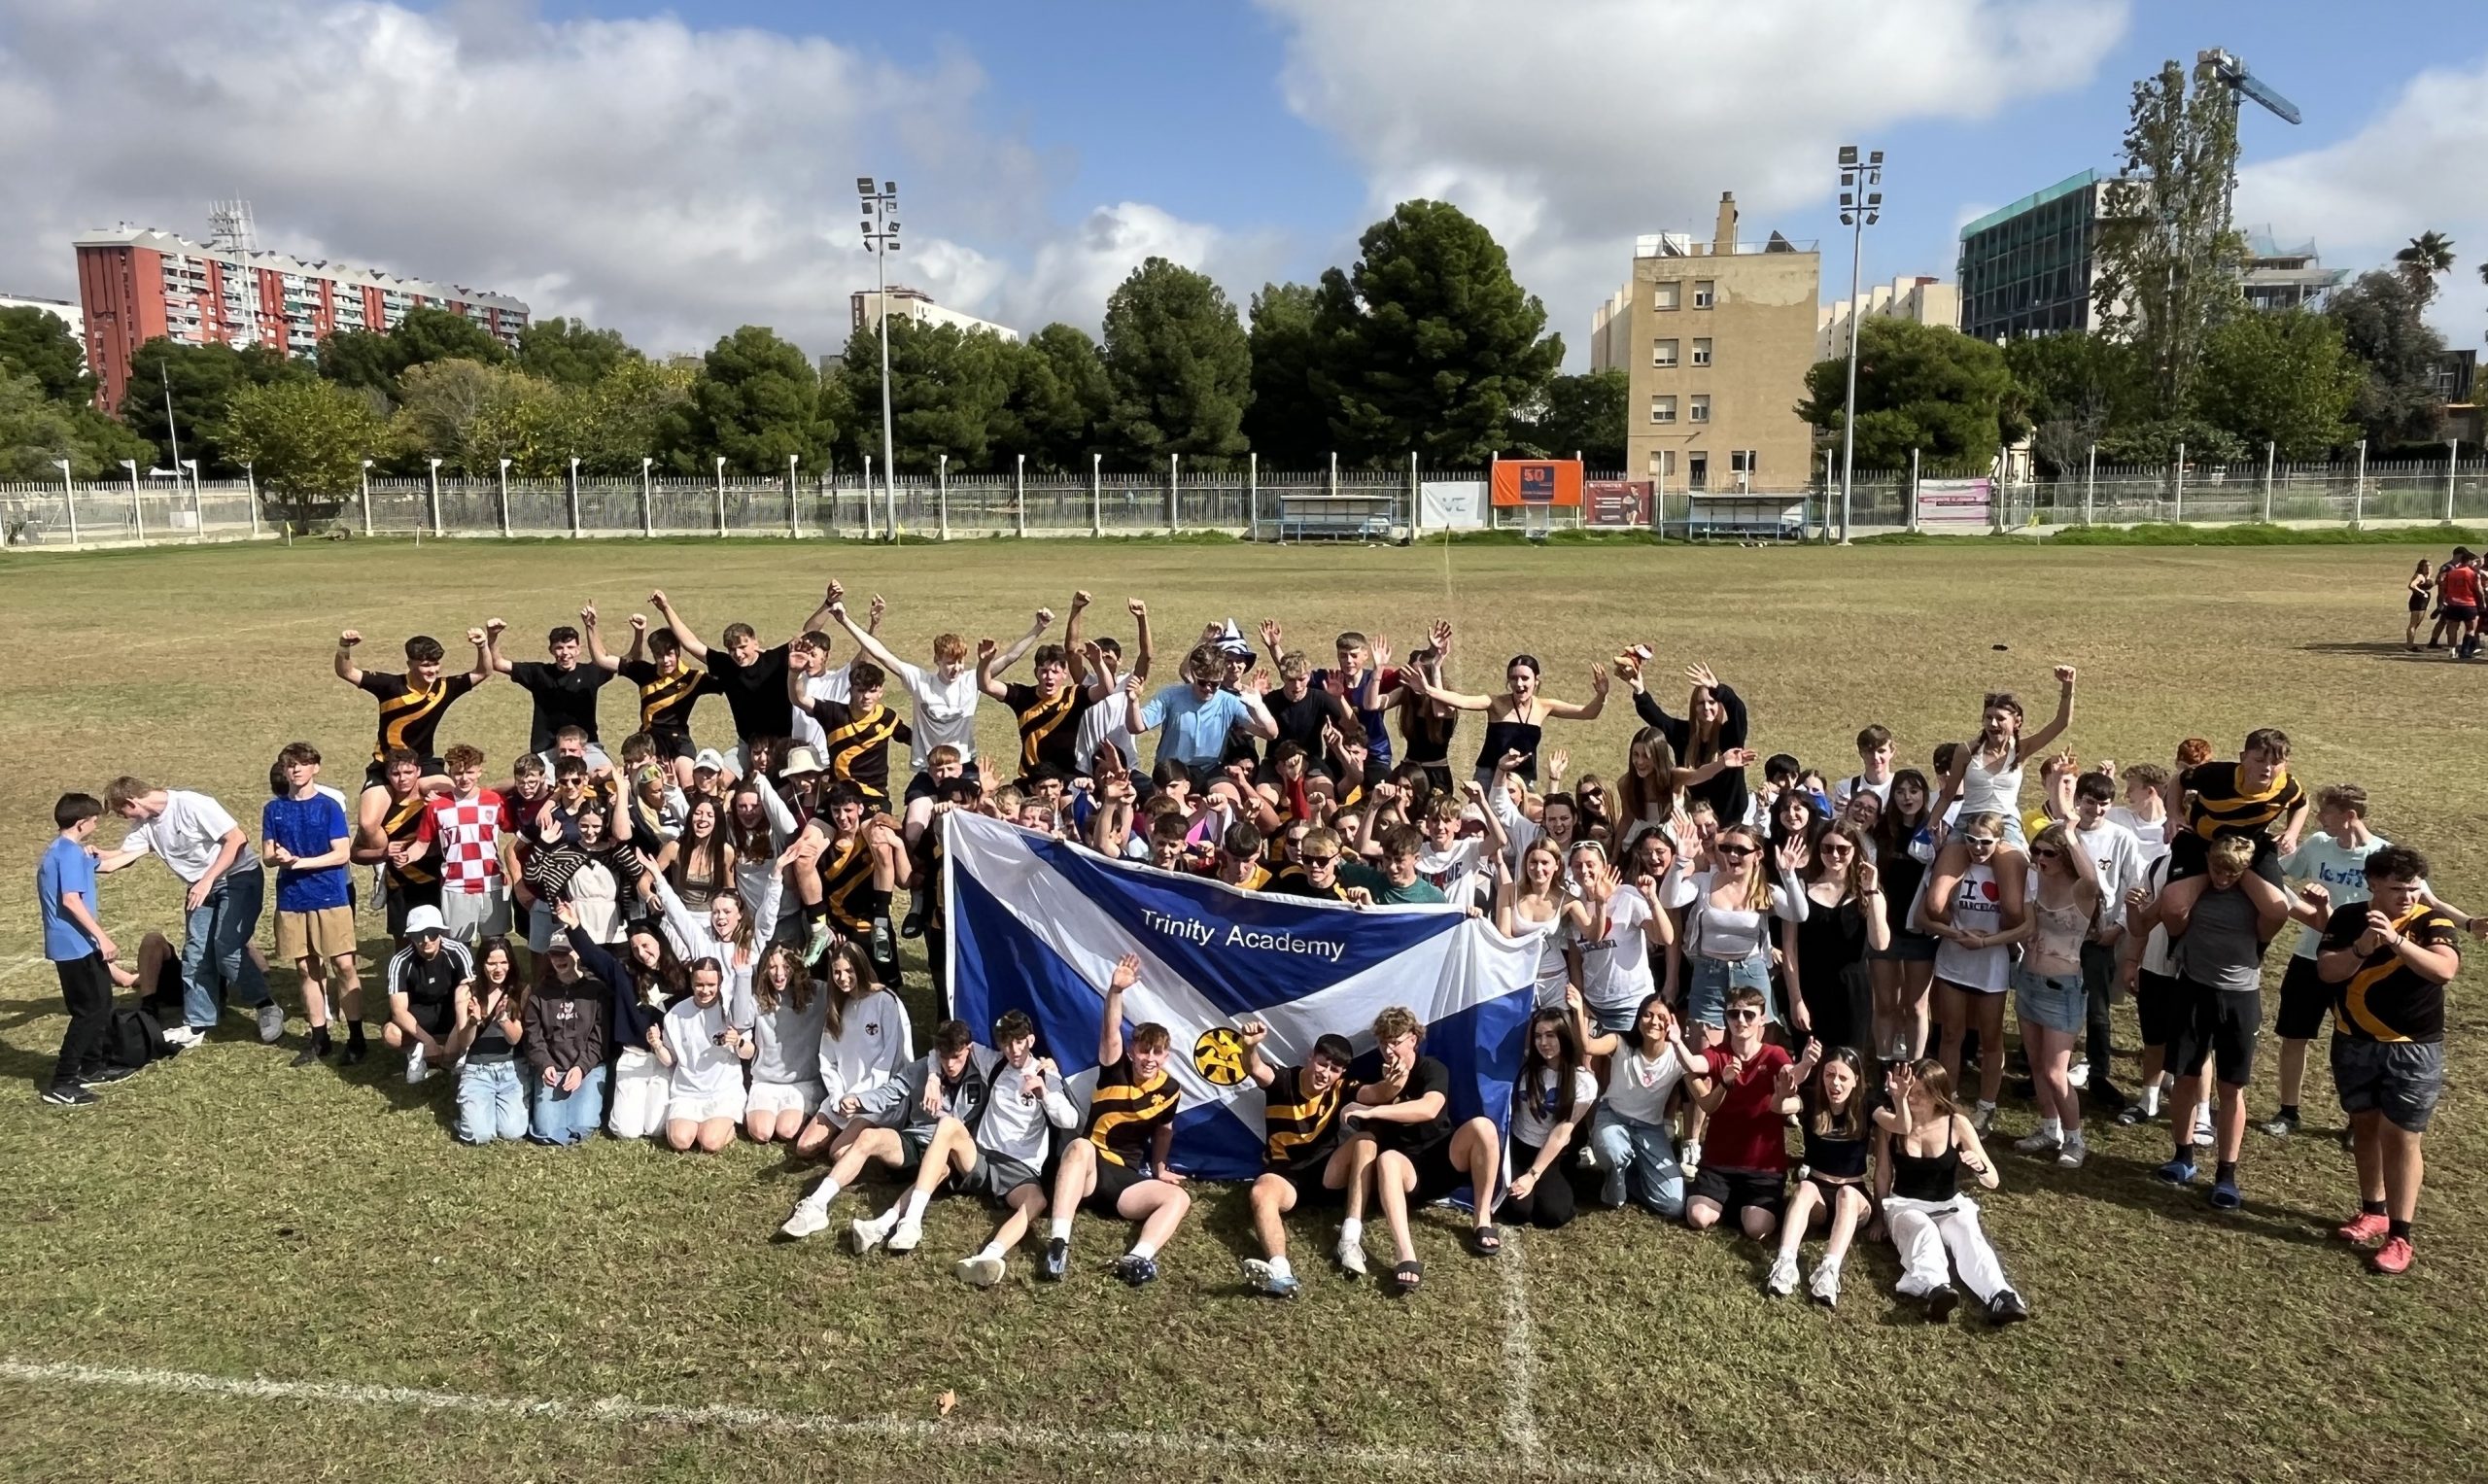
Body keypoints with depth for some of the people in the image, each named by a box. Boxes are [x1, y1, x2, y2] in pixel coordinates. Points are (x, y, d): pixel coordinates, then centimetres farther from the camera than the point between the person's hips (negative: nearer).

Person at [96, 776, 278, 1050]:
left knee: (227, 947, -19)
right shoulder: (145, 825, 1)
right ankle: (196, 1026, 15)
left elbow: (237, 839, -23)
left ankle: (267, 1007, -5)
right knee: (195, 955, 6)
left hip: (240, 877, -8)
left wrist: (208, 880, -24)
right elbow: (119, 859, 5)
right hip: (202, 887, 8)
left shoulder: (192, 805, -22)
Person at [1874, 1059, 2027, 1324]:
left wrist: (1980, 1167, -27)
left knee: (1968, 1235, -33)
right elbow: (1883, 1174, 7)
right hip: (1904, 1205, -1)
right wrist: (1881, 1215, 5)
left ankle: (2000, 1298, -55)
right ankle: (1935, 1290, -62)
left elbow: (1992, 1182, -5)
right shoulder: (1891, 1122, -3)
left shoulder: (1957, 1124, -5)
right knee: (1923, 1231, -35)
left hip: (1949, 1206, 1)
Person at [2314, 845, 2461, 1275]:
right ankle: (2373, 1211, 31)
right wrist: (2363, 947, -30)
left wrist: (2395, 940, -43)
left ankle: (2399, 1236, 4)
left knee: (2400, 1138, -2)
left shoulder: (2434, 921, -11)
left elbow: (2444, 970, -29)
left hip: (2413, 1050, -3)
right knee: (2365, 1127, 15)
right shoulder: (2348, 917, -2)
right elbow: (2327, 970, -13)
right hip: (2354, 1044, 4)